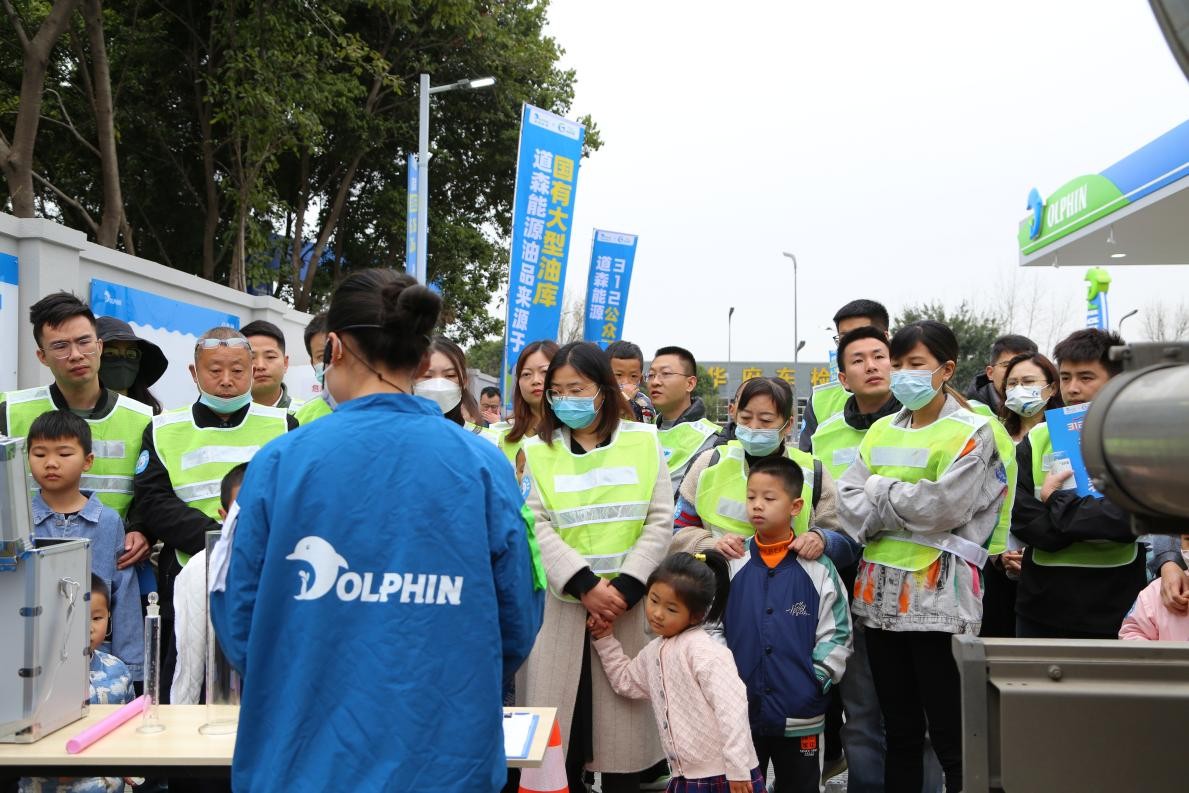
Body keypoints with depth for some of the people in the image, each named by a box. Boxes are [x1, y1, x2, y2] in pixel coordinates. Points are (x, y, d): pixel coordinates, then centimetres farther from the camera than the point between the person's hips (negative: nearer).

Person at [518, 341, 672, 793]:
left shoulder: (643, 441, 3)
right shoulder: (539, 450, 4)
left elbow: (660, 523, -1)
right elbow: (539, 528, -5)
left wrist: (626, 587, -12)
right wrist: (585, 585, -16)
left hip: (628, 602, 0)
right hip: (564, 603, 0)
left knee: (624, 720, 5)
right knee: (561, 719, 4)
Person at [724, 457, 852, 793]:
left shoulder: (818, 568, -4)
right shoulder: (731, 563, -1)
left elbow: (837, 632, 0)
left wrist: (819, 679, -9)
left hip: (801, 714, -1)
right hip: (739, 710, 1)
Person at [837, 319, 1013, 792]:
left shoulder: (971, 432, -3)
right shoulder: (881, 432, 14)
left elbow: (944, 505, -17)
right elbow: (849, 503, 3)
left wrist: (881, 492, -5)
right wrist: (908, 508, -11)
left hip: (939, 596, -6)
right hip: (880, 591, 6)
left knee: (950, 735, 0)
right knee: (899, 732, 15)